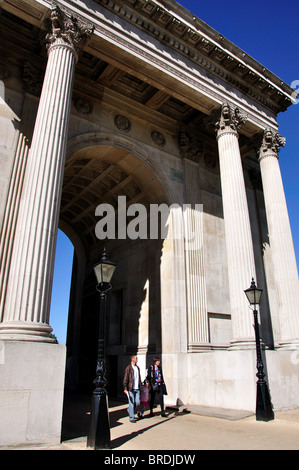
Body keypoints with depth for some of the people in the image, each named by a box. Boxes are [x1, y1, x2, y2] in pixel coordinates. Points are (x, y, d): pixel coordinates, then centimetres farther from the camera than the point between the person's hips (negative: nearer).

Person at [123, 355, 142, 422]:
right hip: (131, 389, -6)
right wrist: (125, 388, -13)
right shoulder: (128, 368, -7)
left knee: (137, 402, 5)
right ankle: (131, 417, 11)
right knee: (131, 403, -2)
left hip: (137, 389, 6)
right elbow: (125, 379, -8)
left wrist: (140, 387, 19)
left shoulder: (137, 368, 13)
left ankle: (130, 410, 31)